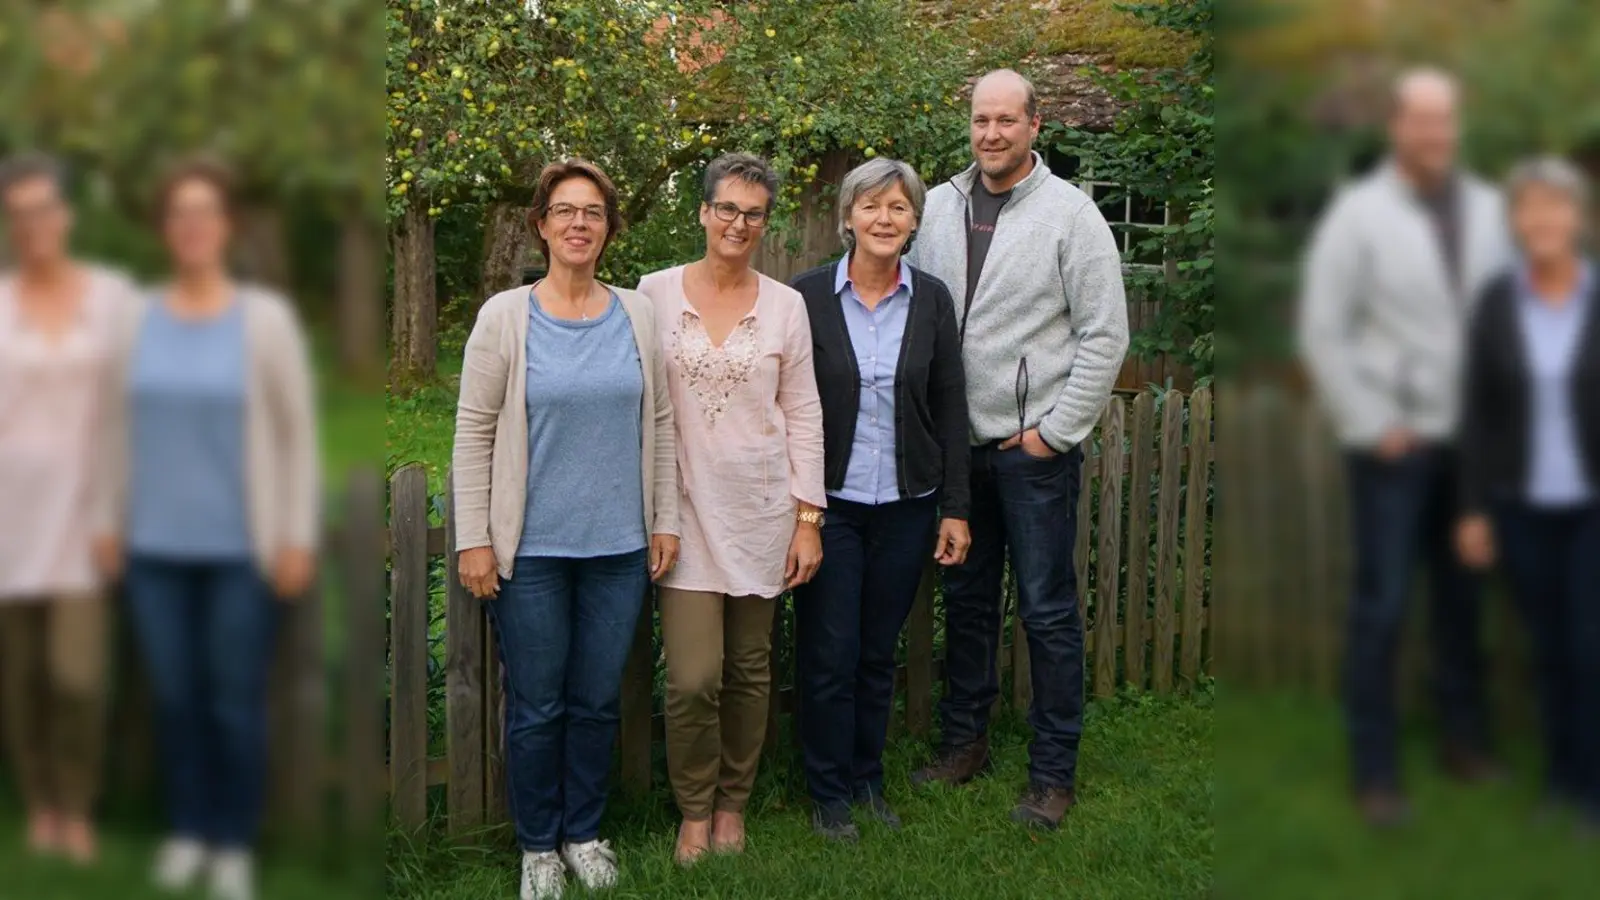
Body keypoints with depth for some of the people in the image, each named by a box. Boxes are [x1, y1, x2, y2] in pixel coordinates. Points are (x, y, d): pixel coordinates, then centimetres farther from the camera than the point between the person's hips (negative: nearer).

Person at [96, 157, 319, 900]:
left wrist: (298, 538, -6)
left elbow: (299, 433, -3)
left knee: (235, 702, 1)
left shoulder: (265, 318, -4)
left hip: (240, 549, -3)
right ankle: (188, 830, 26)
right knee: (174, 696, 9)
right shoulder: (139, 322, 5)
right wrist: (111, 520, 11)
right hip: (156, 547, 3)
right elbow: (122, 428, 12)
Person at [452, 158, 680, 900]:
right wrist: (473, 540, -7)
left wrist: (665, 520, 6)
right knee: (536, 706, 7)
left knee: (598, 701, 12)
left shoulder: (638, 316, 3)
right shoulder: (506, 317, -5)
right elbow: (474, 434, -4)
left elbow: (660, 425, 8)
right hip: (531, 548, -2)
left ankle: (584, 833, 30)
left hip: (619, 546, 3)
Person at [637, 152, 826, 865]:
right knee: (693, 679, -8)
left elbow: (803, 416, 5)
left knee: (749, 671, 10)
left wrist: (808, 518, 1)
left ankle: (733, 804, 30)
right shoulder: (655, 294, -1)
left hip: (762, 510, 2)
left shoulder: (785, 306, 2)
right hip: (686, 508, -1)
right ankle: (694, 810, 16)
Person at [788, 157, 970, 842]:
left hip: (904, 504, 2)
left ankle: (868, 780, 28)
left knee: (880, 653, 12)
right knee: (829, 656, 2)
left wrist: (955, 508, 2)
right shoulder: (807, 296, -5)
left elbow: (950, 408, 4)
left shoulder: (932, 300, 2)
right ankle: (828, 793, 18)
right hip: (830, 501, -2)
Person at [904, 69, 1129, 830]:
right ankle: (964, 740, 31)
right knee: (966, 597, 16)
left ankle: (1054, 773, 13)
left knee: (1047, 610, 1)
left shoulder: (1069, 213, -7)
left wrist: (1056, 431, -10)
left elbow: (1105, 334, -8)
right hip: (957, 444, 5)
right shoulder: (940, 206, 6)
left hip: (1036, 448, -4)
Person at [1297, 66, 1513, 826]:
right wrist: (1373, 426, -11)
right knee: (1381, 604, -1)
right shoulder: (1358, 214, -7)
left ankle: (1464, 738, 28)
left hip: (1468, 440, 4)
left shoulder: (1485, 209, 6)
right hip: (1392, 442, -4)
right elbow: (1323, 332, -9)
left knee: (1462, 594, 12)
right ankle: (1373, 770, 8)